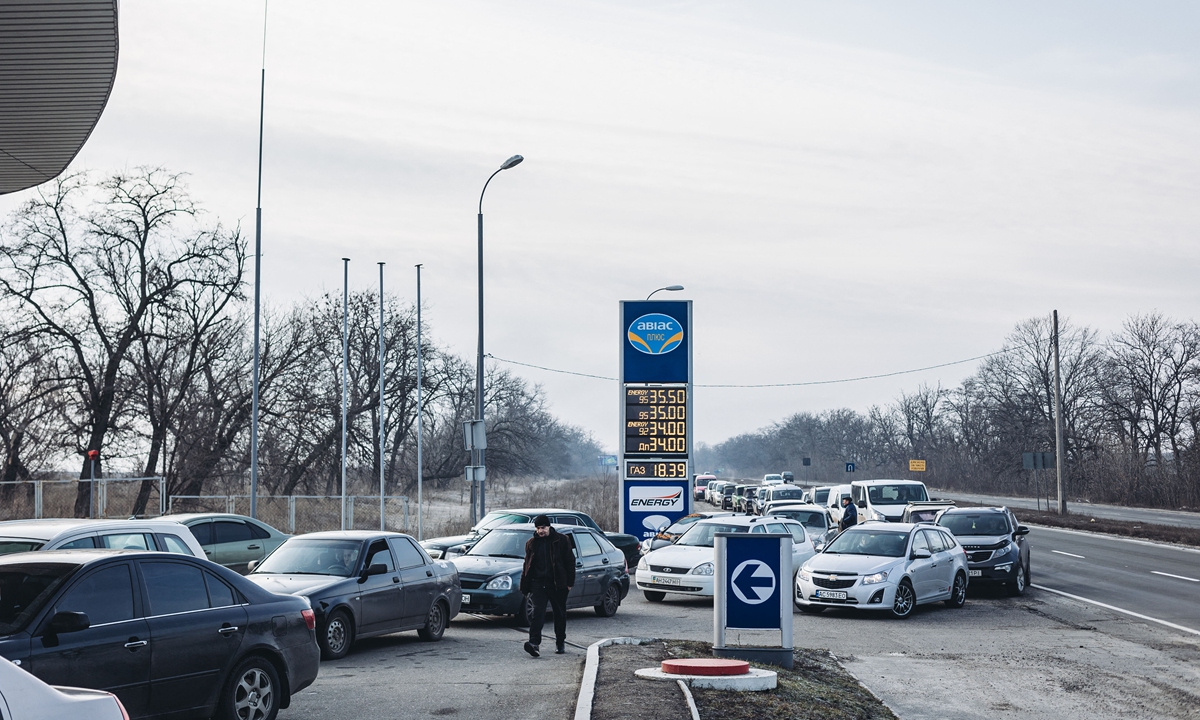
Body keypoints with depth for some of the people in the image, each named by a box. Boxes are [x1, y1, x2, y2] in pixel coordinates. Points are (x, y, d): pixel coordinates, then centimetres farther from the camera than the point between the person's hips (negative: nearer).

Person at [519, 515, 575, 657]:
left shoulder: (562, 540, 0)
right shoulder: (531, 543, 9)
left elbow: (570, 562, 2)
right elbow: (527, 565, 13)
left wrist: (569, 582, -4)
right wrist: (526, 586, 8)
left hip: (557, 585, -1)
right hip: (538, 584, 1)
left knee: (560, 614, 9)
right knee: (537, 613, -13)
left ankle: (560, 643, 23)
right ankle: (534, 643, -23)